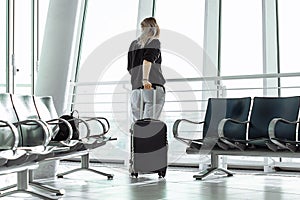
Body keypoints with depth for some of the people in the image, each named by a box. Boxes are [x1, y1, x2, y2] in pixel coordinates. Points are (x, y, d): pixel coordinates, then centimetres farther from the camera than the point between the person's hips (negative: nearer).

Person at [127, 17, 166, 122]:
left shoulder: (133, 44, 19)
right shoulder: (154, 42, 3)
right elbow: (147, 60, -14)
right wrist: (145, 80, -21)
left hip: (136, 87, 5)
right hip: (153, 86, -5)